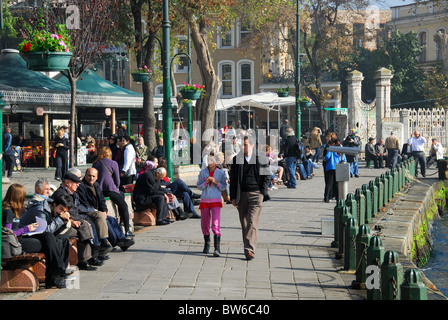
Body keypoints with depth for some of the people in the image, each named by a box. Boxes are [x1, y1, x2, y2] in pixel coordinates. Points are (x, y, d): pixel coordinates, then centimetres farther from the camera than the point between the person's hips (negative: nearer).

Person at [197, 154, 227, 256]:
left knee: (216, 224, -12)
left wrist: (216, 182, -11)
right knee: (204, 224, 8)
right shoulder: (203, 172, 4)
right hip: (204, 200, 2)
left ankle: (217, 248, -17)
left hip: (216, 201, -2)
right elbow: (199, 186, 8)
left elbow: (223, 187, 6)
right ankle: (207, 243, 30)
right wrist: (205, 183, -11)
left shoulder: (220, 173, 2)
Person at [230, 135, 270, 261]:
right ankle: (248, 248, 21)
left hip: (255, 194, -3)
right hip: (241, 195, 3)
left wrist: (262, 194, -2)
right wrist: (233, 197, 4)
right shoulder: (236, 160, 8)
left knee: (252, 222, -13)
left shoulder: (261, 160, 3)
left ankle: (250, 250, -18)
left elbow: (266, 177, 7)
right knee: (244, 224, 9)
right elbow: (233, 179, 10)